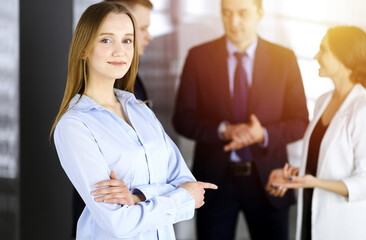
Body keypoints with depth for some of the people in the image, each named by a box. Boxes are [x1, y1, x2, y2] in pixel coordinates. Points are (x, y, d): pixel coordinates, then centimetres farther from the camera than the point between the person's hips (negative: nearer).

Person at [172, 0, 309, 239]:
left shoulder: (284, 58, 2)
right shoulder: (198, 57, 0)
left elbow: (300, 122, 2)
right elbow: (182, 118, -2)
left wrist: (264, 135, -17)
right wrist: (224, 130, -18)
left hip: (267, 178, 1)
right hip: (215, 177, 0)